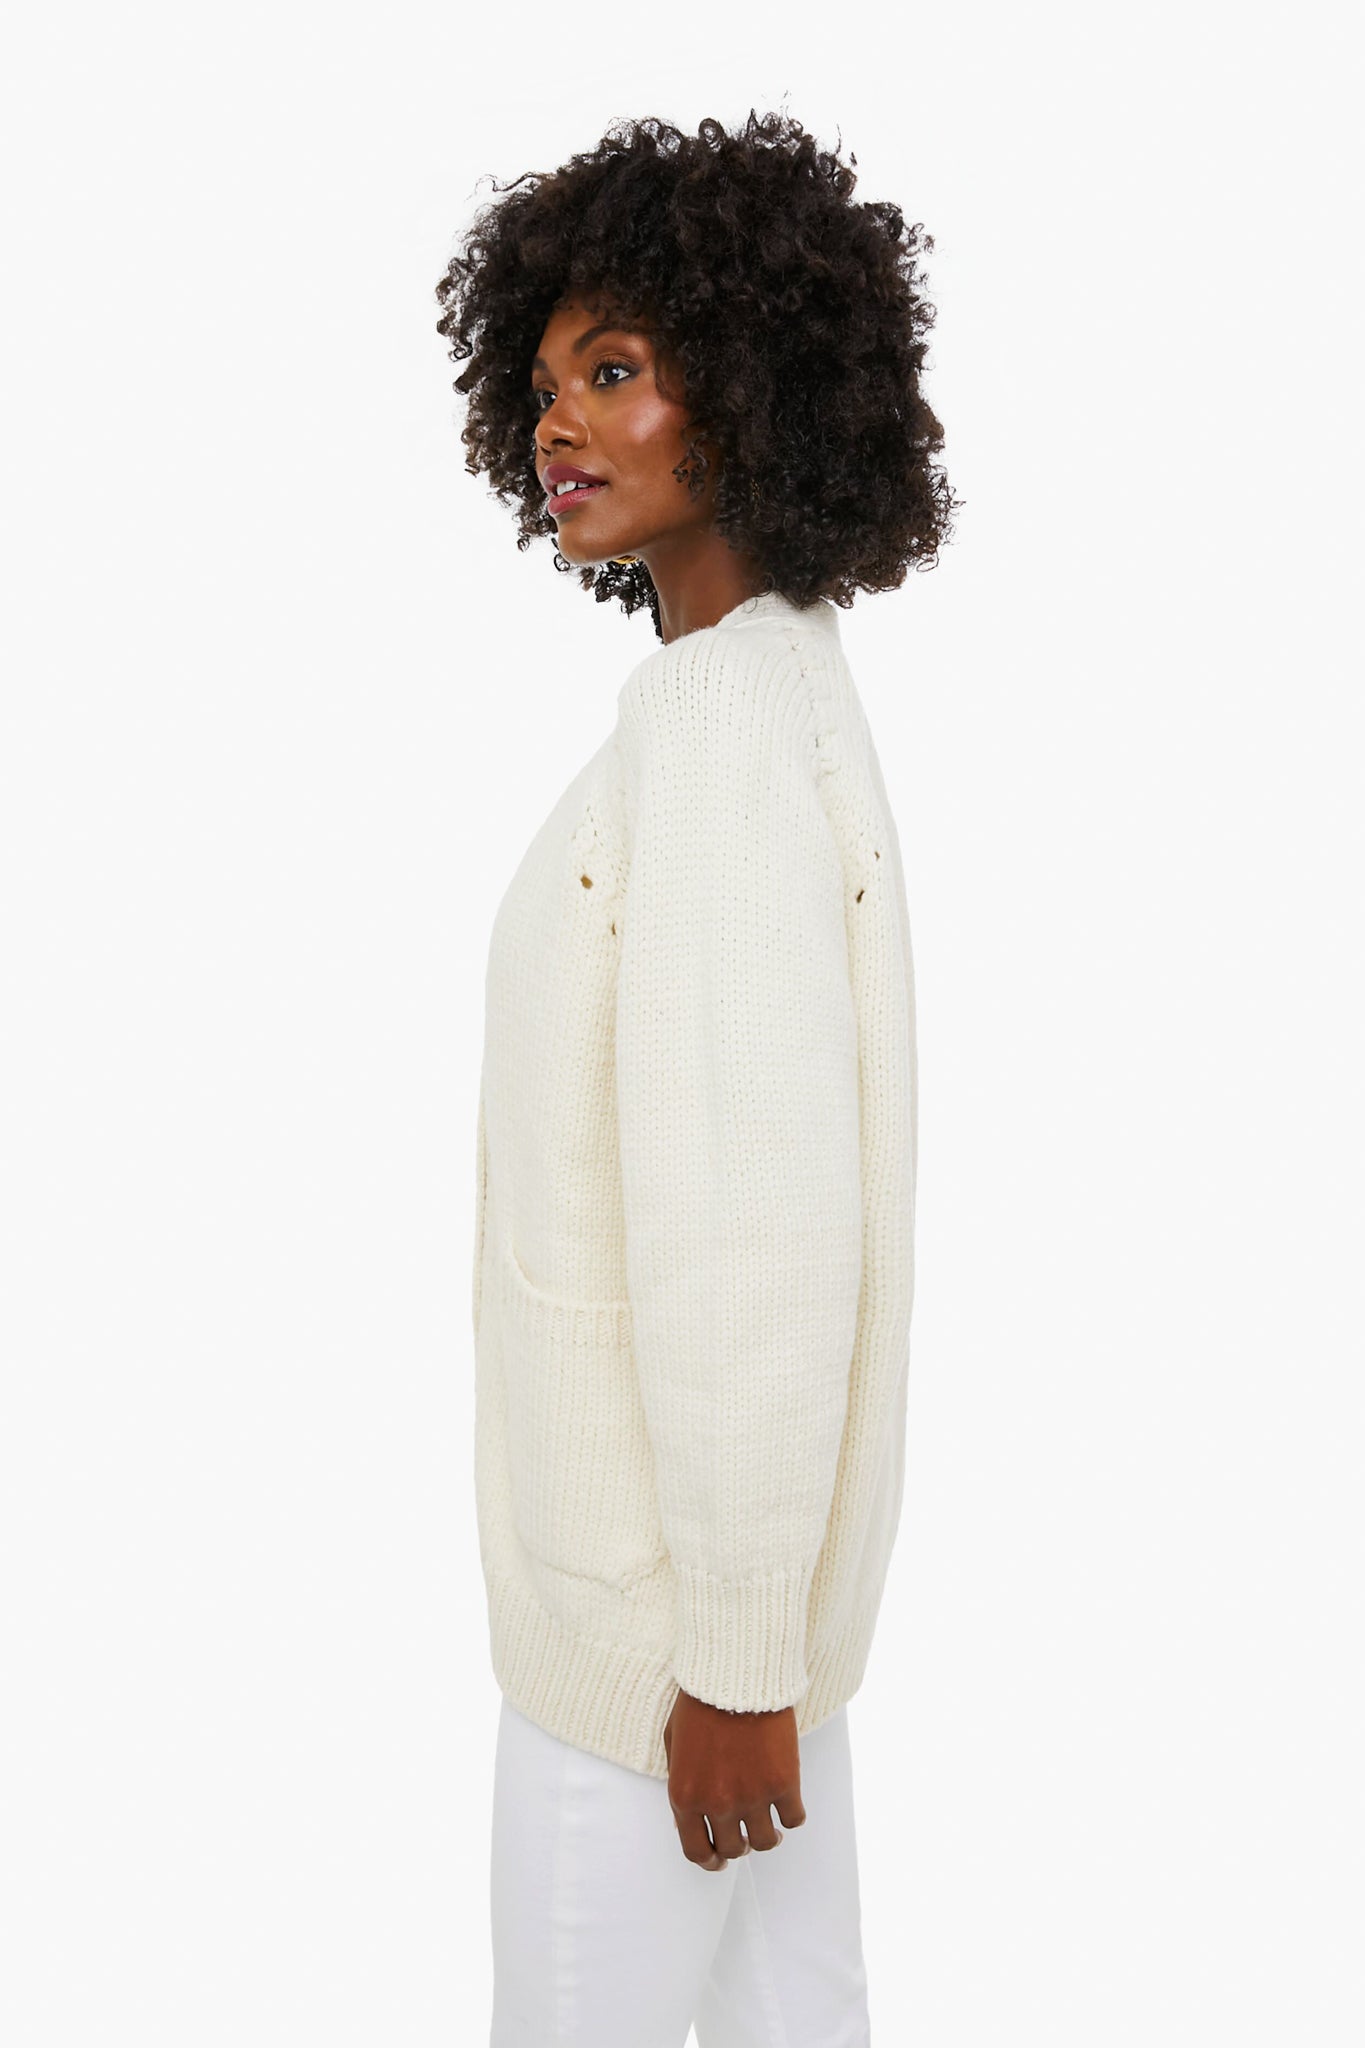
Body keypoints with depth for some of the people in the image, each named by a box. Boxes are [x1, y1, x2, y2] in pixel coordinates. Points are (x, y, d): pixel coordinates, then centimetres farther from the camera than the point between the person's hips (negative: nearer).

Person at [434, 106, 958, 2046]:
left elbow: (758, 1218, -28)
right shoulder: (791, 688, 6)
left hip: (682, 1556, -9)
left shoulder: (718, 723, -25)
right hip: (751, 1504, 9)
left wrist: (734, 1657, -21)